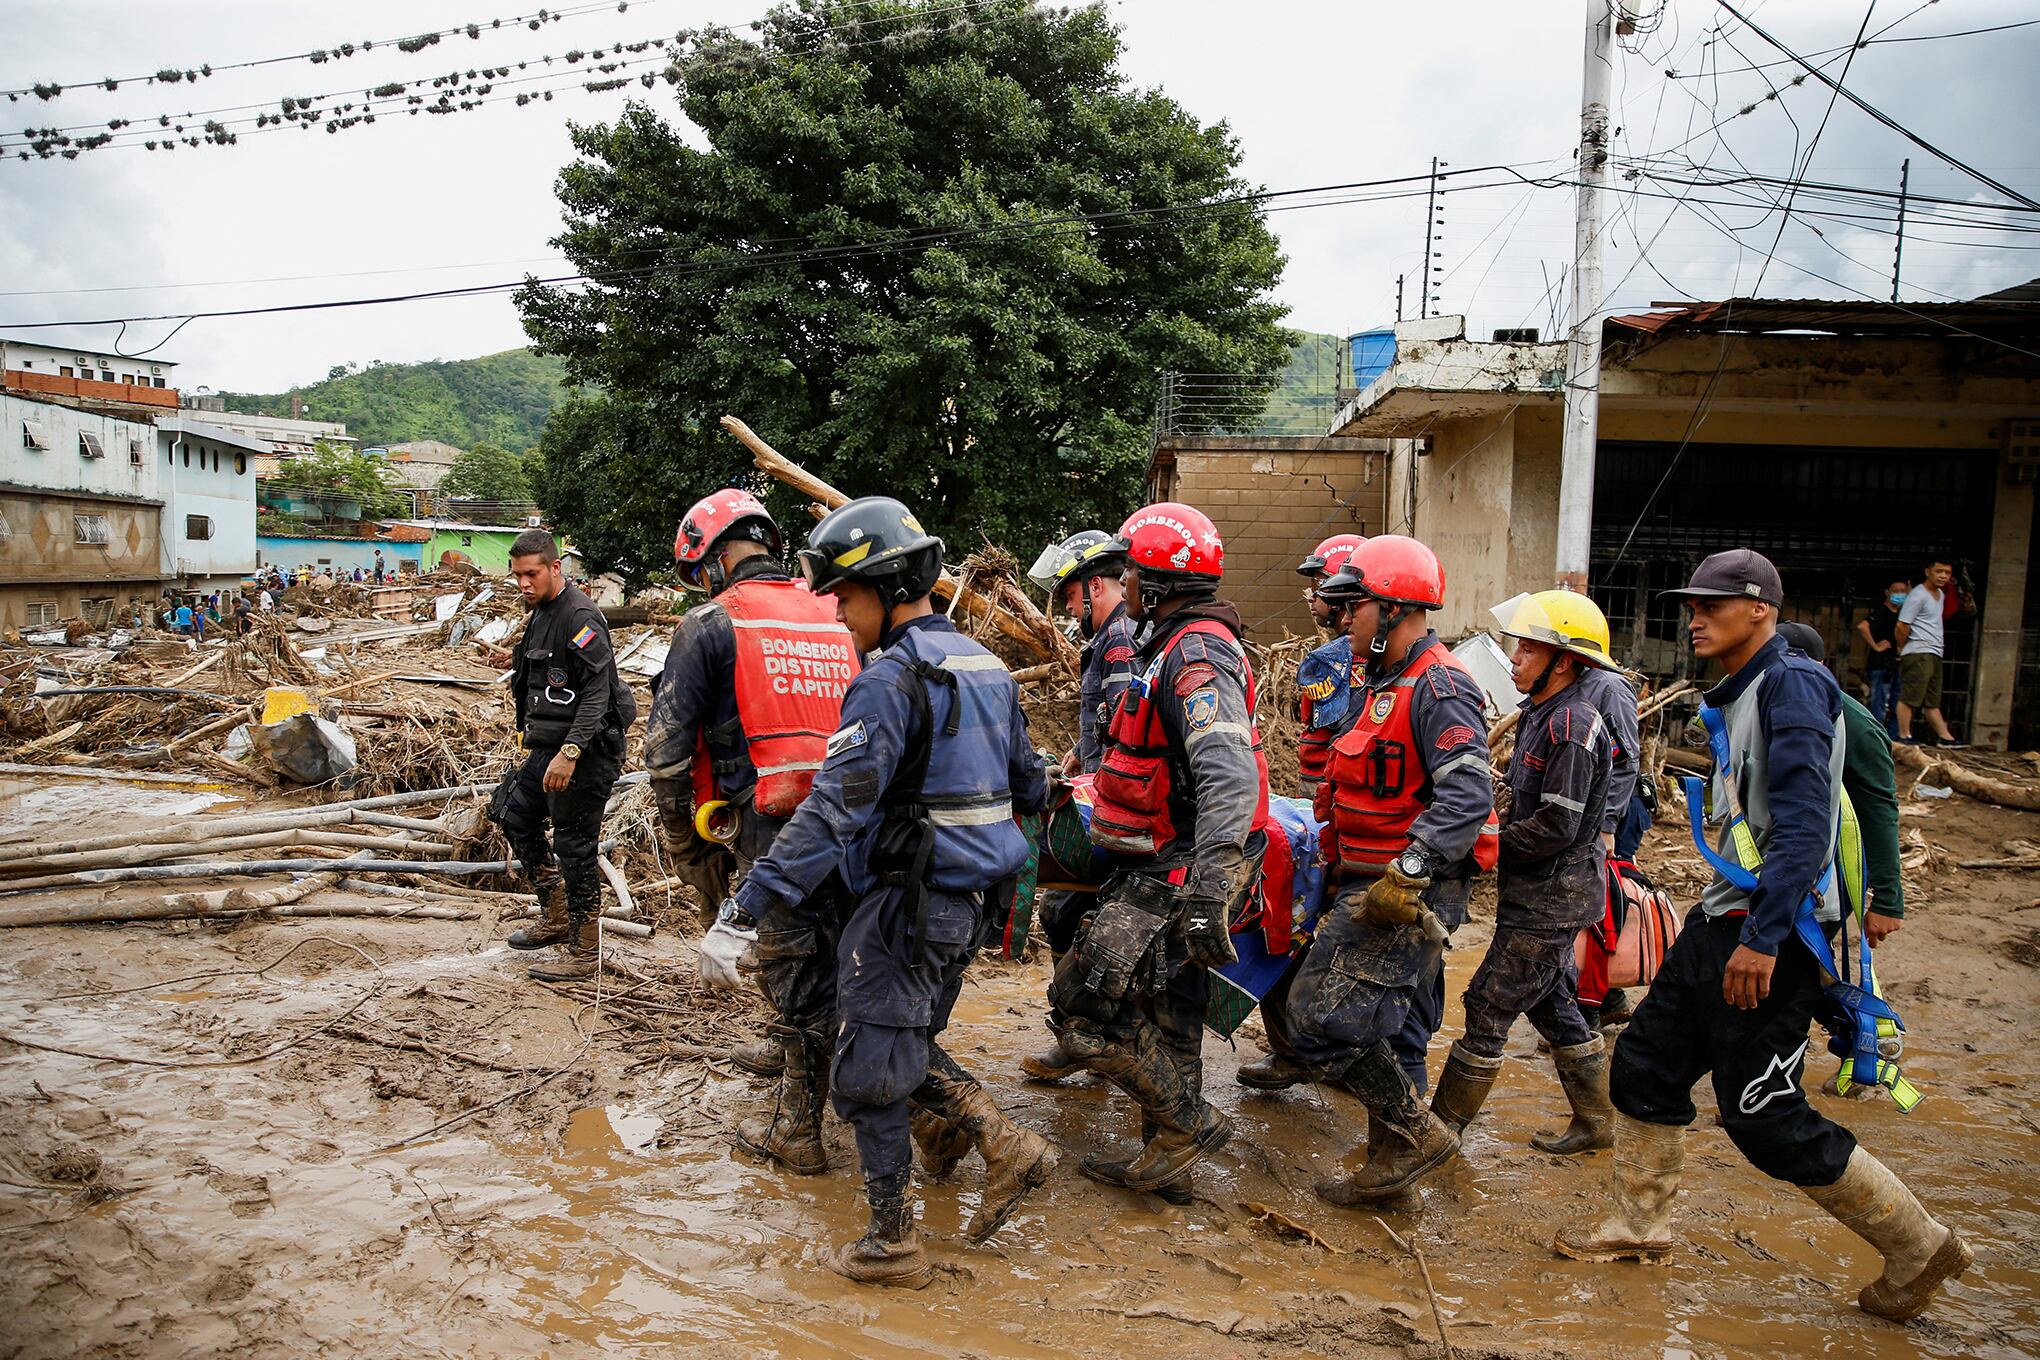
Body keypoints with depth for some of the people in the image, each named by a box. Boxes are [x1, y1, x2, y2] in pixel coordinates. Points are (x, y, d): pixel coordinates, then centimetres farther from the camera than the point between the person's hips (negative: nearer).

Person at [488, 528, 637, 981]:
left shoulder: (580, 616, -16)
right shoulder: (540, 615, 15)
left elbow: (598, 692, -23)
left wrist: (569, 753, -28)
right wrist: (529, 736, 24)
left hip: (585, 750, -11)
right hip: (548, 748, 11)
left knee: (575, 846, -5)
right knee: (515, 815, 18)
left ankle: (584, 951, 6)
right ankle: (555, 918, 29)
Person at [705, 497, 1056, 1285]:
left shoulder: (891, 679, -18)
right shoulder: (986, 665, 9)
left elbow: (832, 811, -27)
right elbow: (1028, 785, 18)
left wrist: (742, 917, -27)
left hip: (905, 902, -9)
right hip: (967, 900, 9)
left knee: (870, 1071, 5)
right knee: (908, 1043, 23)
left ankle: (893, 1246, 17)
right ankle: (1005, 1144, 14)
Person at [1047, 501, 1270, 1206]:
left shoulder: (1195, 657, -20)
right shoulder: (1182, 646, 15)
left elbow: (1231, 777, -33)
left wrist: (1208, 890, -41)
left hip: (1174, 874, -10)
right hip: (1167, 865, 10)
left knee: (1086, 1001, -9)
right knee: (1164, 1011, 17)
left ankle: (1190, 1121, 5)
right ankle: (1168, 1160, 29)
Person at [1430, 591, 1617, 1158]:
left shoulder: (1571, 725, -21)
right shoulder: (1542, 713, 9)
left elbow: (1556, 828, -25)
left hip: (1552, 898, -10)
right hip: (1541, 893, 10)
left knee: (1489, 1005, -3)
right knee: (1550, 1001, 18)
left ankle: (1441, 1126, 6)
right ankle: (1595, 1121, 32)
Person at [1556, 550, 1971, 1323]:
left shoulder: (1792, 682, -15)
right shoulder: (1738, 695, 15)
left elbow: (1804, 822, -24)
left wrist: (1762, 937, -28)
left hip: (1768, 937, -9)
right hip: (1723, 920, 10)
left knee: (1766, 1119, -1)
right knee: (1645, 1063, 12)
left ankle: (1917, 1248, 17)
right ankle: (1638, 1225, 27)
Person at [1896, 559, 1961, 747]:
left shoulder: (1940, 594, 17)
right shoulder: (1918, 595, -11)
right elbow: (1901, 626, -16)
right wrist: (1903, 647, -4)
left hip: (1934, 654, 10)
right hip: (1918, 653, -10)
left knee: (1932, 701, 13)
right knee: (1910, 697, -7)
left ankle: (1945, 736, 17)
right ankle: (1904, 736, -5)